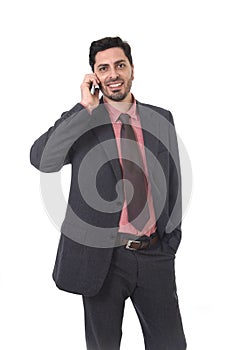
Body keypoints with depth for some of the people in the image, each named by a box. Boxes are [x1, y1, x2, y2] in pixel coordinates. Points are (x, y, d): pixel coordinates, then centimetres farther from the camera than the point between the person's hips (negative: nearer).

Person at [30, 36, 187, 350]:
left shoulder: (161, 119, 6)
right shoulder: (80, 120, -2)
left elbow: (173, 181, 12)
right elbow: (41, 159, -20)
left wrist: (171, 240, 11)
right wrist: (87, 109, -18)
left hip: (155, 254, 2)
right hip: (102, 255, -2)